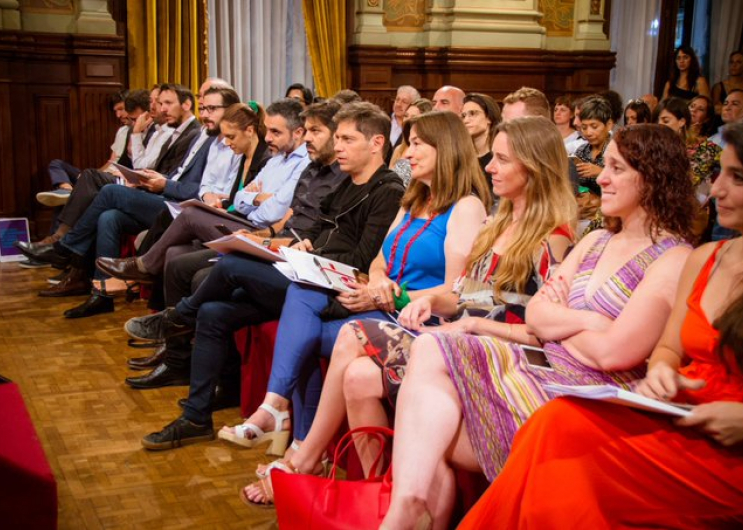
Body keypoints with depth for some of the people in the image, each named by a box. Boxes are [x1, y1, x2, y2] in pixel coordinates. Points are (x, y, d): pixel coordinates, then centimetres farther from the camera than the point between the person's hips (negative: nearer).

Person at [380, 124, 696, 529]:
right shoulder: (595, 241, 17)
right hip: (547, 374, 8)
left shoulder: (675, 260, -8)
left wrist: (557, 322, 1)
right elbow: (535, 315, 9)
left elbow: (613, 352, -18)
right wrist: (586, 320, -10)